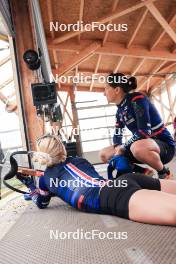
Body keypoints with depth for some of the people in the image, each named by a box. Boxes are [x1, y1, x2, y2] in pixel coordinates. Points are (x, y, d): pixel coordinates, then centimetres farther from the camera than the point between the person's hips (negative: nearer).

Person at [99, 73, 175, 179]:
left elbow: (144, 131, -28)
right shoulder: (120, 110, 6)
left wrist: (122, 148, -18)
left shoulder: (137, 99, -18)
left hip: (164, 144, -7)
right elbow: (117, 135, 8)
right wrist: (118, 148, -14)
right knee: (104, 154, 4)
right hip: (145, 144, 8)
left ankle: (164, 173, -12)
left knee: (138, 147, -43)